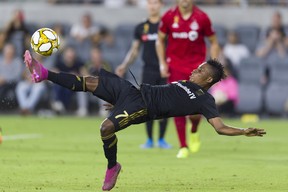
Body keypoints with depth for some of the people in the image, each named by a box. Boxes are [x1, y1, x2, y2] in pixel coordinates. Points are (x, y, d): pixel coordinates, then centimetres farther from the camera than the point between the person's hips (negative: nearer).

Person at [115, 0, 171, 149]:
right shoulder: (141, 28, 9)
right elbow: (134, 50, 15)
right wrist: (124, 66, 5)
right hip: (148, 71, 2)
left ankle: (161, 139, 10)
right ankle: (149, 140, 7)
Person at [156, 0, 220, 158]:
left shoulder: (202, 18, -5)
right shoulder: (169, 17, -2)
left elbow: (213, 42, 7)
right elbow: (160, 40, 11)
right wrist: (162, 63, 2)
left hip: (196, 68, -1)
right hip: (175, 67, 1)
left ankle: (194, 132, 28)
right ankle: (183, 147, 5)